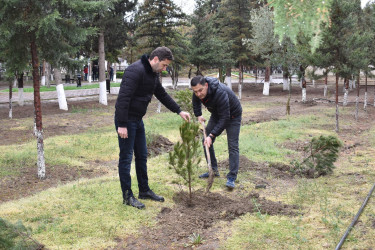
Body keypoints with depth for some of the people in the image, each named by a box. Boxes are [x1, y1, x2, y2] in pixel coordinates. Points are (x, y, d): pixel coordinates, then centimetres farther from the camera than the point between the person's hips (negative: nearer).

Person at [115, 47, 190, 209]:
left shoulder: (153, 74, 9)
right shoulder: (136, 71, -22)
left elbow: (162, 95, 21)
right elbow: (123, 98, -27)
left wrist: (179, 111, 16)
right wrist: (122, 124, -28)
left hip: (138, 119, 10)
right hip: (126, 119, -10)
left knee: (142, 156, 16)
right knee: (126, 158, -1)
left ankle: (144, 190, 28)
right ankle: (127, 196, 9)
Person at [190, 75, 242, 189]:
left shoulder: (220, 93, -41)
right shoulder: (198, 92, -18)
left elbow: (224, 118, -37)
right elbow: (196, 102, 9)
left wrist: (211, 135, -39)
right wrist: (198, 115, -2)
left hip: (232, 115, -7)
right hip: (216, 114, 7)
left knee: (232, 146, -14)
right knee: (205, 141, 4)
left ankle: (232, 177, -12)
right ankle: (213, 170, 16)